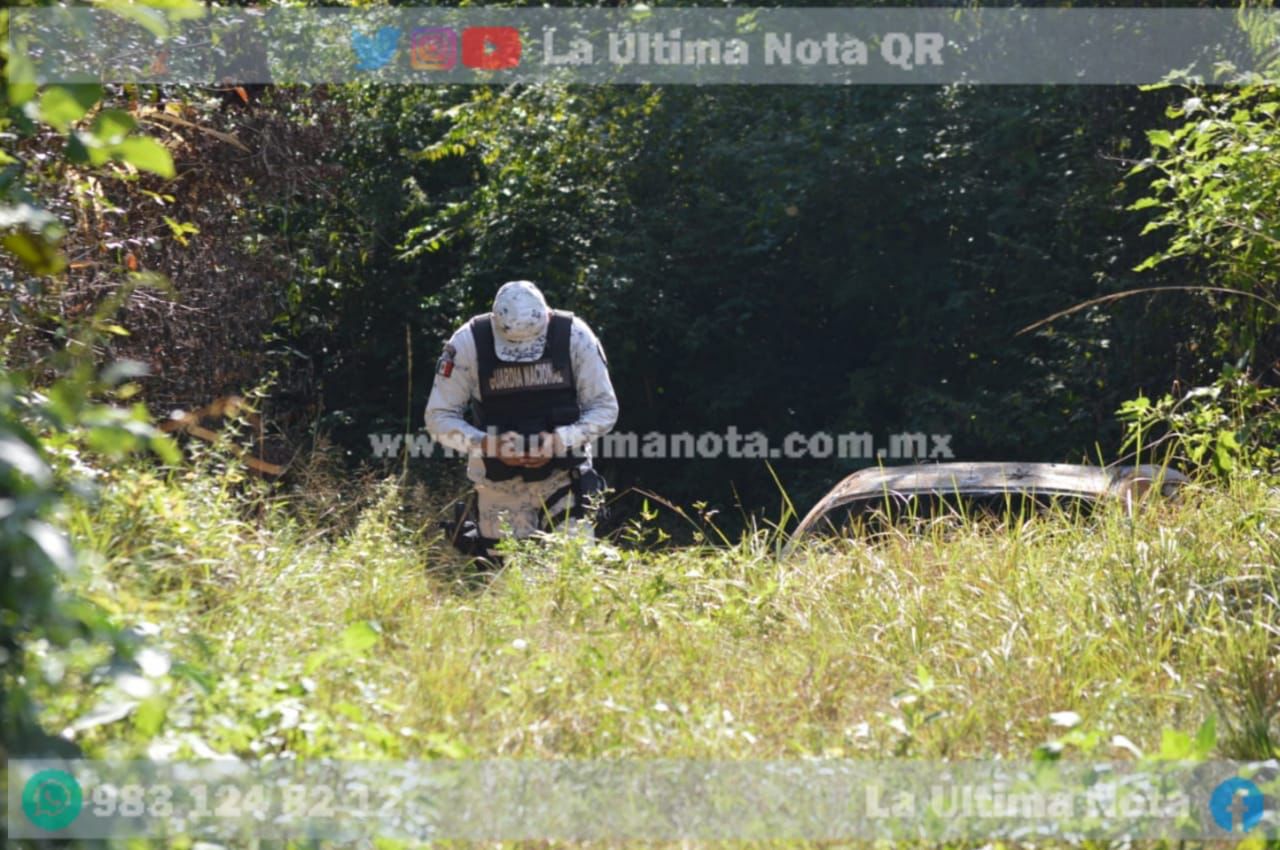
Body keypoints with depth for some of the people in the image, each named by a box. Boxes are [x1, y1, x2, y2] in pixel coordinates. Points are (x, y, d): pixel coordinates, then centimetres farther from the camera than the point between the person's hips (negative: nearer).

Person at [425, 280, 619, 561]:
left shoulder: (575, 337, -12)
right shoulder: (467, 343, -13)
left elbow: (604, 409, -5)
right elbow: (439, 417, -8)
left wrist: (560, 441, -22)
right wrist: (486, 444, -24)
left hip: (564, 474, 0)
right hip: (501, 483, 0)